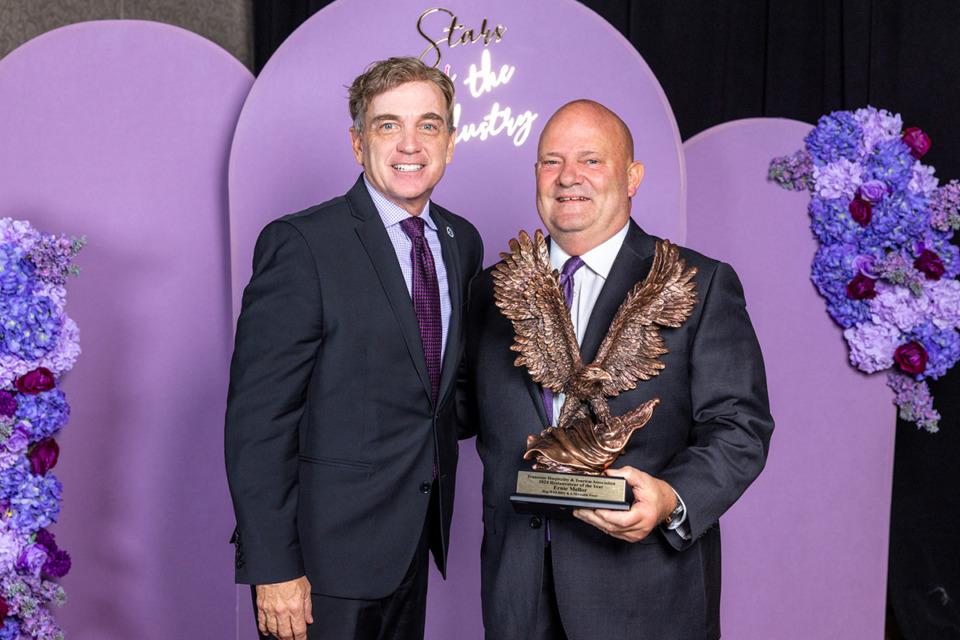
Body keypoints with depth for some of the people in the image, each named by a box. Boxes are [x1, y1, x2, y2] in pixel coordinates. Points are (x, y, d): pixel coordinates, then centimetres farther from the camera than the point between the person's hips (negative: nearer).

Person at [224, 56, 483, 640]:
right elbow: (257, 418, -16)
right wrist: (273, 568, -18)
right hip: (326, 551, -6)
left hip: (416, 542, 6)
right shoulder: (301, 244, -15)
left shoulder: (463, 242, 6)